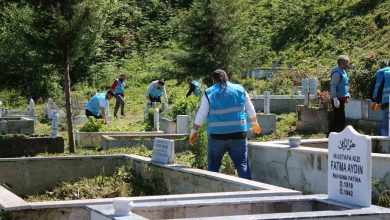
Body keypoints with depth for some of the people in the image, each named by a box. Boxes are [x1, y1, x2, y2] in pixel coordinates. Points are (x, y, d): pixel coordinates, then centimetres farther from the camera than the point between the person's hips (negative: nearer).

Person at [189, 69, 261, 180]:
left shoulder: (209, 93, 0)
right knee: (242, 164, 2)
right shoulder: (240, 90, 7)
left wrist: (194, 131, 8)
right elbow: (251, 111, 14)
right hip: (239, 134, 2)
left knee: (213, 165, 11)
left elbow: (201, 115, -2)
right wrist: (255, 124, 30)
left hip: (217, 135, -1)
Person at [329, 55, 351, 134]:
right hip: (338, 99, -10)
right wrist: (335, 98, -28)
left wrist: (346, 97, 25)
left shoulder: (342, 71, 16)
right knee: (341, 120, -10)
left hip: (341, 99, 10)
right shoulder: (337, 73, -15)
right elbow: (333, 86, -22)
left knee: (335, 119, 15)